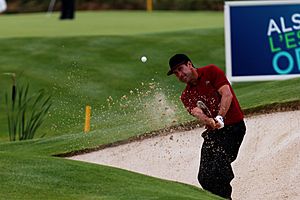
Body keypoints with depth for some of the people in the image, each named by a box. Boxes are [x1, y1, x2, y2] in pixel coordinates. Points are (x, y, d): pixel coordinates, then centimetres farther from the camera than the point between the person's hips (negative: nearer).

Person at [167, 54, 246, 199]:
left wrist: (220, 118, -26)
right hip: (212, 132, 6)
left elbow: (227, 95, -13)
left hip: (233, 127, -6)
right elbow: (197, 113, -8)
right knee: (204, 178, -2)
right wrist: (210, 121, -31)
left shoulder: (211, 72, -2)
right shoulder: (186, 96, 11)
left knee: (218, 170, -21)